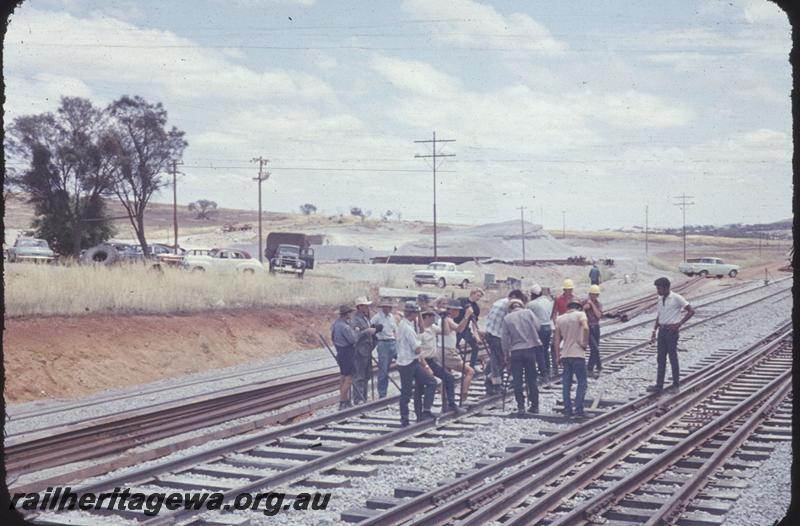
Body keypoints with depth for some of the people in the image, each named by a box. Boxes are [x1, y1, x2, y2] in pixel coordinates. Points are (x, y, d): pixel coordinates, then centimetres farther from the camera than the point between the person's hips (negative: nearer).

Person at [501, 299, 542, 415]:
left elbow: (504, 338, -2)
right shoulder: (528, 313, 2)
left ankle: (521, 406, 0)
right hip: (530, 348, 1)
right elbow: (537, 327, -2)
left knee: (517, 380, 4)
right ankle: (535, 405, 13)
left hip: (515, 351, -1)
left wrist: (506, 354, 7)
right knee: (531, 379, 10)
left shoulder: (507, 318, 0)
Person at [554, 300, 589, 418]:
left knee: (566, 384, 9)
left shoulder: (560, 318, 12)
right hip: (578, 354, -4)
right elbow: (585, 328, -22)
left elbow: (557, 339, 10)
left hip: (565, 355, 4)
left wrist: (557, 356, 14)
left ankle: (567, 410, 7)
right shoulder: (580, 314, -2)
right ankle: (579, 410, -3)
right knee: (582, 382, 4)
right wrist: (584, 342, -9)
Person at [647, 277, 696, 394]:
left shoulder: (676, 298, -10)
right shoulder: (660, 299, 11)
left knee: (673, 358, 1)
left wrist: (679, 324, -14)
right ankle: (659, 385, 9)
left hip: (672, 331, -7)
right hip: (662, 331, 7)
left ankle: (676, 384, 12)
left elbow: (691, 311, -10)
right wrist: (654, 331, 14)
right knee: (660, 358, 6)